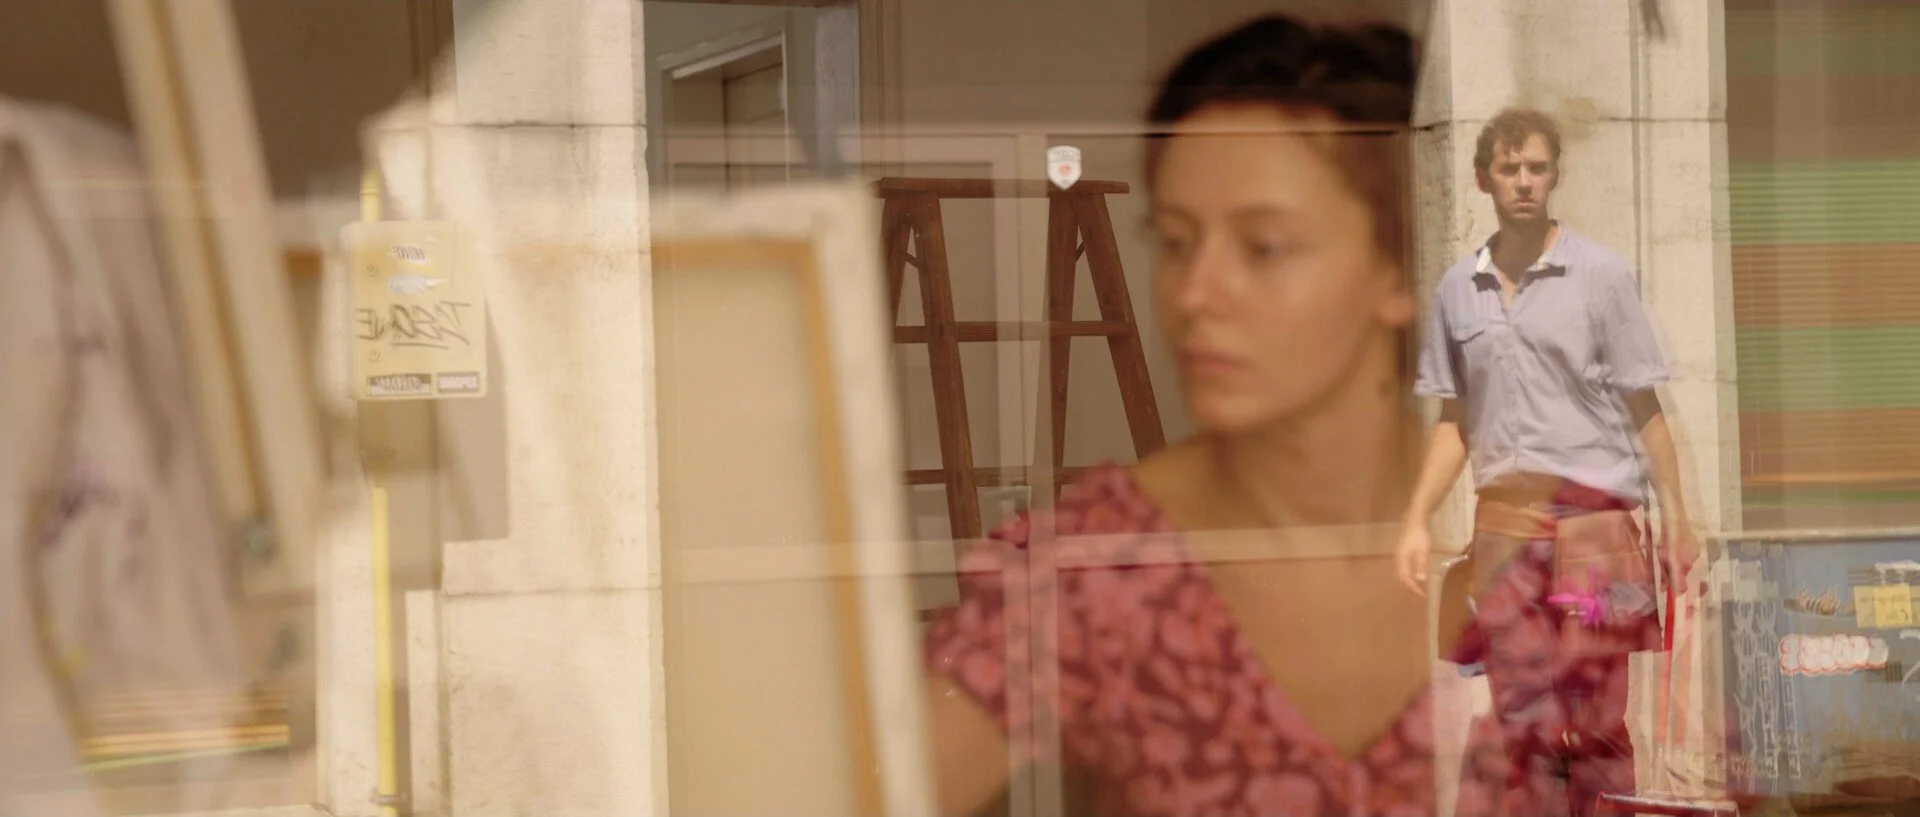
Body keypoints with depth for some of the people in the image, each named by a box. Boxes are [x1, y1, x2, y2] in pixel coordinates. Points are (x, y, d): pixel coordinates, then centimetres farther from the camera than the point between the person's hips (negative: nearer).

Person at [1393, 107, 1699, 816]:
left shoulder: (1601, 275, 0)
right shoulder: (1459, 290, 10)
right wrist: (1417, 521, 7)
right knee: (1523, 714, 5)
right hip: (1503, 519, 3)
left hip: (1593, 517, -3)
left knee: (1596, 718, -4)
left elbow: (1644, 409, 0)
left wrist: (1675, 519, -4)